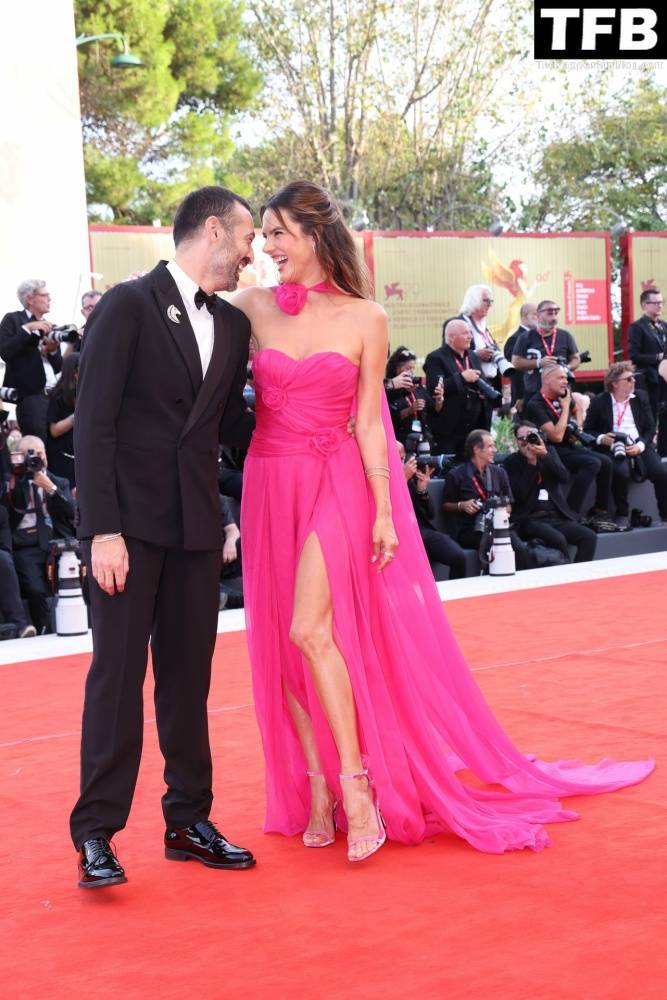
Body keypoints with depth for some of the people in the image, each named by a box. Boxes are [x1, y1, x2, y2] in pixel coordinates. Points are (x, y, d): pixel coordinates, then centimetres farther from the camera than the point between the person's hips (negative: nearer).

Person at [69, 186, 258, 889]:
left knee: (189, 674, 10)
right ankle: (96, 833, 5)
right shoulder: (128, 306, -7)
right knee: (119, 672, -3)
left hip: (197, 524, 6)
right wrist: (102, 529, -16)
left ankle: (188, 820, 20)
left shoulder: (232, 325, 13)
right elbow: (93, 423, -11)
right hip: (130, 521, -6)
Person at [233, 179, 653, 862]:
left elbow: (369, 420, -1)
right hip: (270, 484, 3)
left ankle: (357, 788, -8)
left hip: (337, 482, -3)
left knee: (310, 630, -18)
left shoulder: (364, 318, -1)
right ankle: (315, 791, 13)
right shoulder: (253, 308, 5)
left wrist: (383, 509, -5)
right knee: (282, 642, 3)